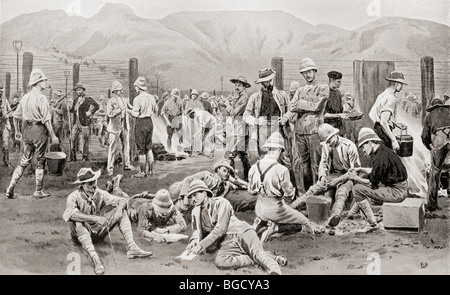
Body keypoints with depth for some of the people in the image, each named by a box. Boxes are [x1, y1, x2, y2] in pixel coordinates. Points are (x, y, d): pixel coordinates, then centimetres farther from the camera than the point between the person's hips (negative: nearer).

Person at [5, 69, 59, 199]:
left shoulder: (25, 97, 9)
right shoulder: (41, 98, -14)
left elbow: (16, 115, 14)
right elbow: (46, 120, -18)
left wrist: (17, 131, 25)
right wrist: (53, 136, -12)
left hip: (26, 131, 7)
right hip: (39, 130, -7)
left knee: (24, 161, 14)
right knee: (41, 161, 7)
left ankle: (10, 189, 10)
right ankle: (38, 191, 15)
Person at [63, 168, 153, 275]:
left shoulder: (100, 194, -3)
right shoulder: (74, 197, -17)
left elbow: (122, 200, -4)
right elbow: (68, 214, -38)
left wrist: (119, 208, -29)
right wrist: (95, 218, -46)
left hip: (98, 233, 5)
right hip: (81, 236, -5)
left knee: (122, 211, -9)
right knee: (78, 221, -37)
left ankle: (132, 248, -23)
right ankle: (95, 259, -50)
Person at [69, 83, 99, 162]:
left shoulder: (88, 99, -4)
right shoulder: (75, 99, 15)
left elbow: (97, 106, -8)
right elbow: (72, 110, 22)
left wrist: (90, 112, -12)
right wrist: (70, 109, 2)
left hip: (84, 122, -6)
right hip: (76, 122, 6)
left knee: (84, 140, -1)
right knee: (73, 139, 3)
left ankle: (85, 157, 8)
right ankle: (73, 157, 10)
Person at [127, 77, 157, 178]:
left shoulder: (138, 99, -16)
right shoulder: (151, 97, 4)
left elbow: (135, 114, -17)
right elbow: (154, 110, 14)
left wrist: (127, 110, -2)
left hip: (141, 123, -6)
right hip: (150, 121, 7)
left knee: (141, 149, 2)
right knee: (149, 147, 16)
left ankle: (142, 172, 8)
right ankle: (150, 170, 21)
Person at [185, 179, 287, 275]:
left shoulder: (221, 202, 4)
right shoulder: (196, 212, 22)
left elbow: (220, 229, -6)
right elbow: (197, 230, 25)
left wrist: (201, 245, -10)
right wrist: (195, 239, -2)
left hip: (242, 232, -2)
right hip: (227, 241, 3)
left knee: (257, 252, -34)